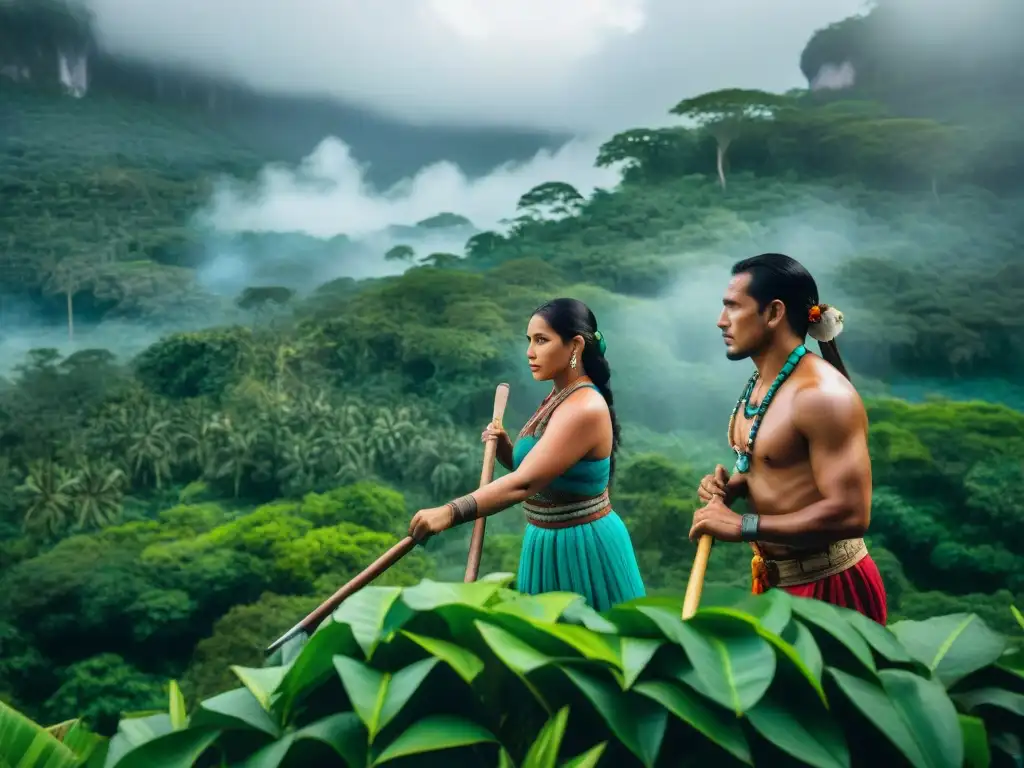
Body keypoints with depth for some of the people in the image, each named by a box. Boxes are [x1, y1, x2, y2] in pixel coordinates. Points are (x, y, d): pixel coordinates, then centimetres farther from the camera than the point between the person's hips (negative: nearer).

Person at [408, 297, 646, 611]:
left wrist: (451, 512, -42)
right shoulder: (558, 397, 8)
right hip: (550, 544, 9)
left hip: (582, 549, -9)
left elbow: (525, 482, -33)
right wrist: (505, 449, -5)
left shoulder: (585, 408, -22)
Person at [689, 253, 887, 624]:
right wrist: (730, 486, -1)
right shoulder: (759, 384, 6)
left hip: (831, 589, -9)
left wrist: (742, 525, -26)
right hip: (776, 581, 9)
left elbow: (850, 514, -29)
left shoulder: (821, 394, -23)